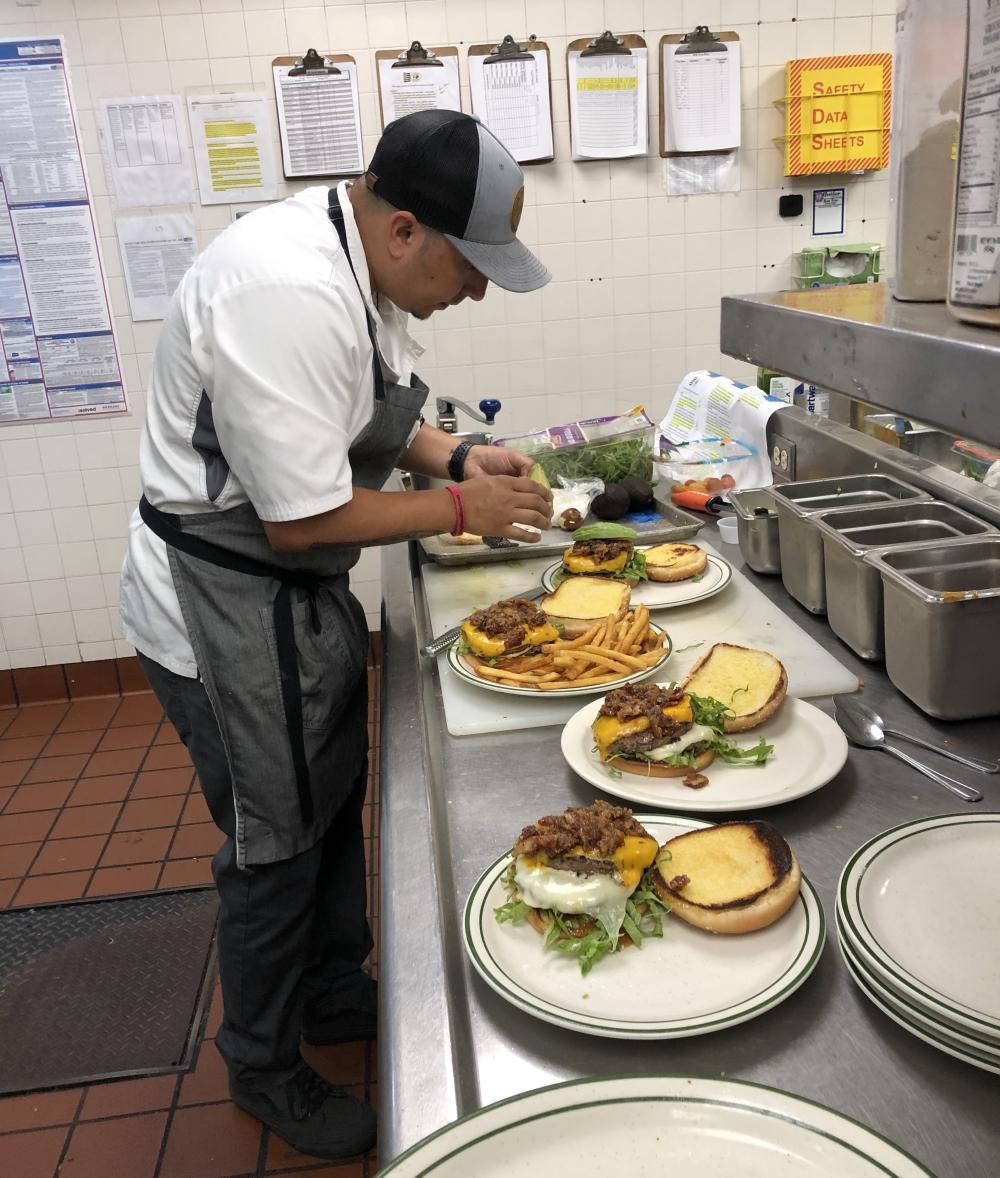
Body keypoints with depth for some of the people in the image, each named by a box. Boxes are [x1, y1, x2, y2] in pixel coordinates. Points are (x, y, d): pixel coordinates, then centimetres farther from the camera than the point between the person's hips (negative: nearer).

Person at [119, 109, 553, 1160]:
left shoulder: (355, 257, 4)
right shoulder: (287, 295, -29)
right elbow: (302, 519, -27)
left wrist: (457, 457, 1)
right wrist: (459, 509, -17)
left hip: (300, 596, 10)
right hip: (229, 614, -10)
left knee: (333, 800, 22)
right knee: (275, 846, 8)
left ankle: (334, 993, 47)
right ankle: (264, 1070, 36)